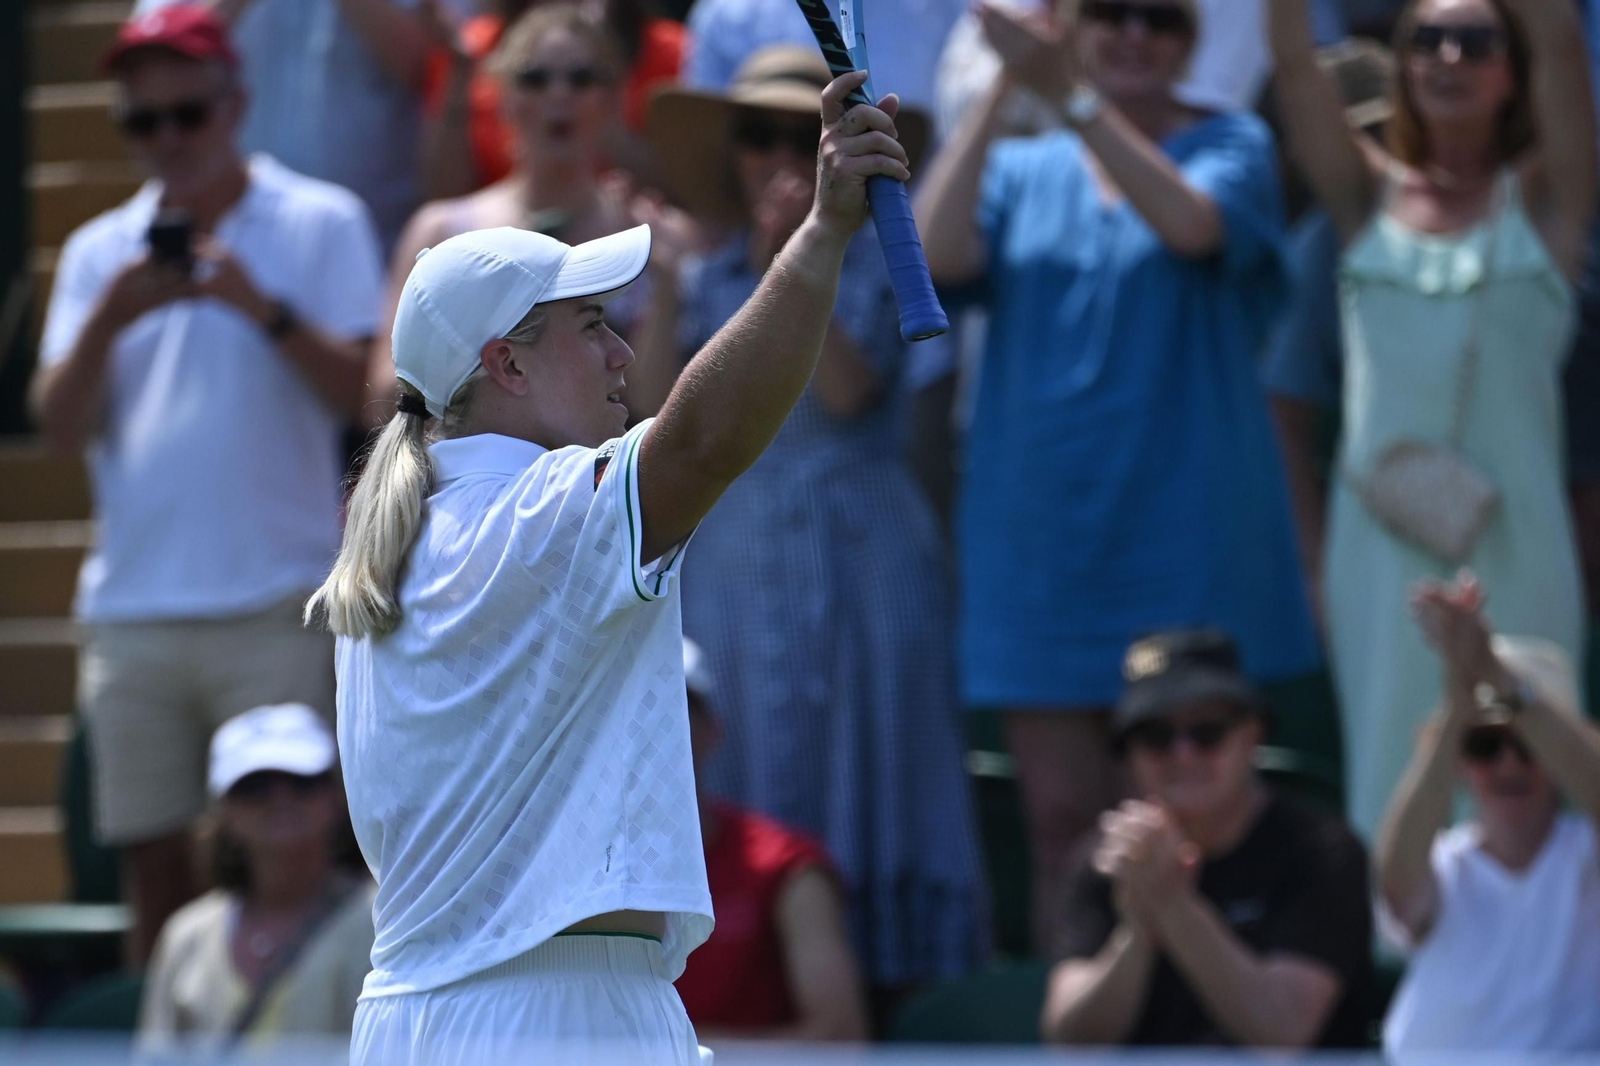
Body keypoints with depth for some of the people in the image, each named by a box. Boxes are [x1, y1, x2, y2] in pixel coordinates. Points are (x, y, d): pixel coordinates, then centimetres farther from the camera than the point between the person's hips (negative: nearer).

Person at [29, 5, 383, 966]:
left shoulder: (321, 225, 5)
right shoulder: (101, 252, 15)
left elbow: (365, 392, -4)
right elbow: (63, 427, 6)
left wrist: (263, 308, -16)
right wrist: (109, 320, -10)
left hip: (274, 607, -4)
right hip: (131, 615, 4)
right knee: (157, 875, 4)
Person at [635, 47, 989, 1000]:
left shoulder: (873, 264, 0)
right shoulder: (707, 278, 11)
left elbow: (847, 389, -15)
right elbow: (657, 415, 1)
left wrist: (795, 261, -20)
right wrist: (662, 287, -6)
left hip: (854, 555, -4)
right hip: (729, 557, 4)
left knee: (859, 773, -4)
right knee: (738, 797, 2)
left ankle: (886, 986, -1)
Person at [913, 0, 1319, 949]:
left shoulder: (1232, 148, 3)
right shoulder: (1023, 171, 12)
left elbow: (1193, 224, -20)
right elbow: (940, 254, -9)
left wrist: (1072, 95, -28)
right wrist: (997, 95, -15)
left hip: (1186, 540, -3)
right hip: (1041, 539, 3)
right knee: (1062, 819, 2)